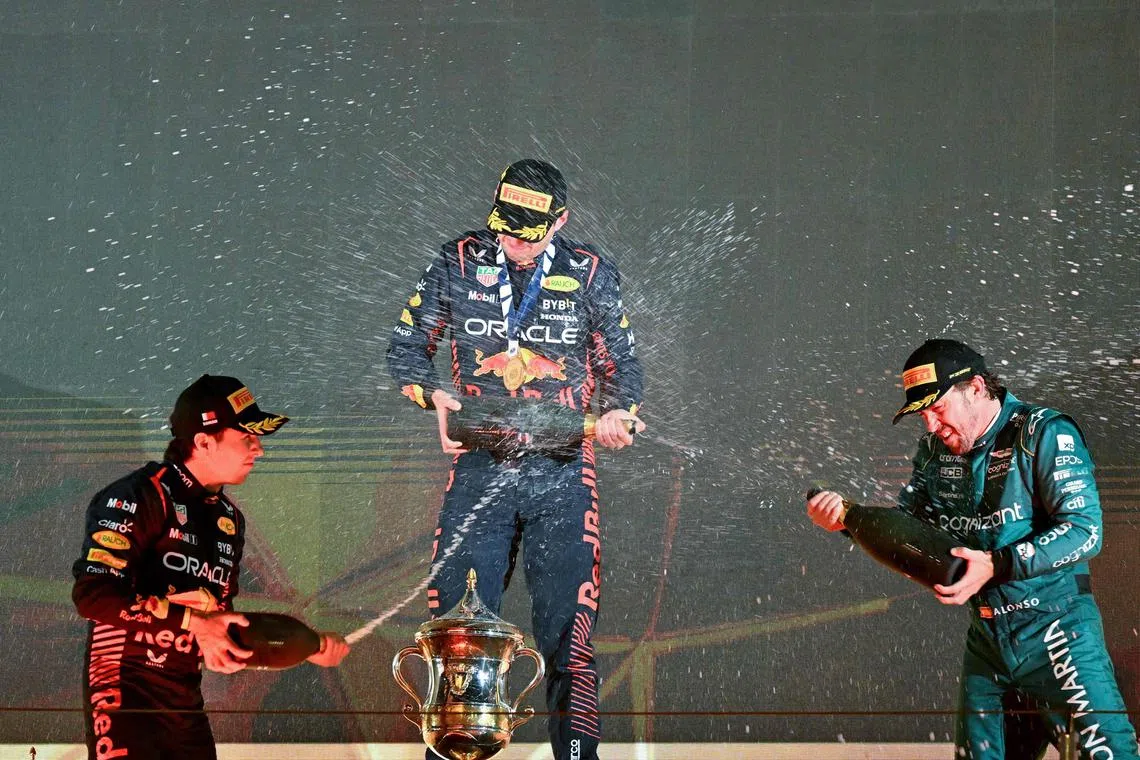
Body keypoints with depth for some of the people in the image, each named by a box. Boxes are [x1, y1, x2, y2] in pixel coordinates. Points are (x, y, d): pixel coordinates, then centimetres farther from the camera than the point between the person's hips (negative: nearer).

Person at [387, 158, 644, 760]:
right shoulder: (458, 264, 4)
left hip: (562, 473, 0)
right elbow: (406, 346, 10)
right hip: (479, 468, 1)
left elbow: (620, 361, 12)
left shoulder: (590, 274, 4)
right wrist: (436, 397, -8)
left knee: (567, 628, -6)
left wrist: (618, 412, -8)